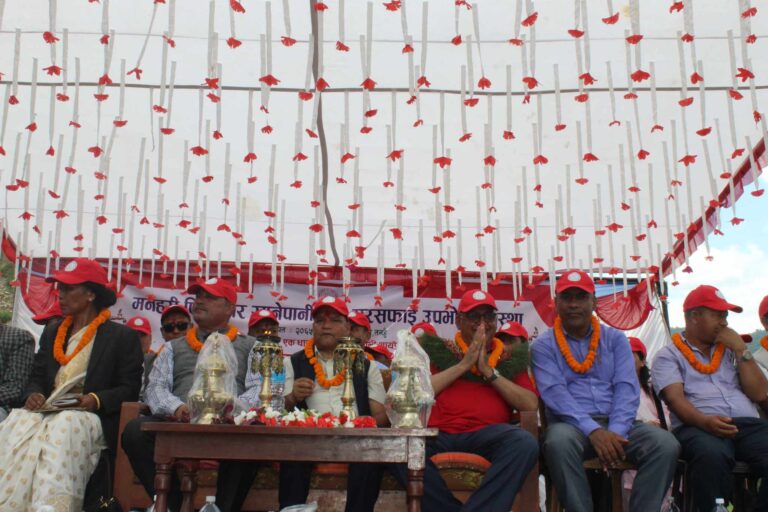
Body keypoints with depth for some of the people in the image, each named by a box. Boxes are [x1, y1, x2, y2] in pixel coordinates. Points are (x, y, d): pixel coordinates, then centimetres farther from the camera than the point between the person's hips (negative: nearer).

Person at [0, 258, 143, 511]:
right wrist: (34, 394, -1)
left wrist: (96, 400, -17)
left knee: (64, 428, -38)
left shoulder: (122, 336, 7)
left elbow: (129, 389, 1)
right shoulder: (51, 332, 25)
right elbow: (37, 377, 23)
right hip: (47, 412, 5)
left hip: (90, 418, -4)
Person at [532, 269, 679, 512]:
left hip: (615, 423, 3)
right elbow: (555, 394, -9)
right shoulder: (543, 345, 6)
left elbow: (626, 388, 1)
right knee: (559, 441, -38)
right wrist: (593, 430, -25)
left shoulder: (616, 339, 13)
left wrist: (615, 432, -18)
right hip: (572, 424, -2)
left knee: (666, 444, -25)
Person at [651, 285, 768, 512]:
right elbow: (675, 398, -4)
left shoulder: (730, 349, 28)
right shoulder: (669, 355, 13)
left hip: (749, 425, 4)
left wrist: (741, 349, 10)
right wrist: (704, 421, -23)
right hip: (699, 427, -4)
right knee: (711, 455, -39)